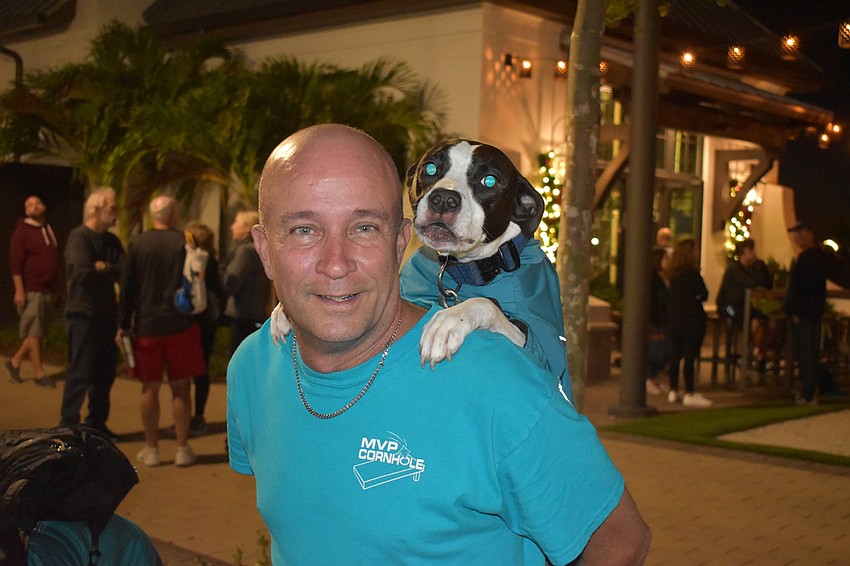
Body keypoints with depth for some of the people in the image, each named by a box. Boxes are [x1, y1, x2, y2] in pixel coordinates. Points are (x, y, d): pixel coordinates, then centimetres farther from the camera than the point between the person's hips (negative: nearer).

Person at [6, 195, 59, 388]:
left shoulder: (49, 231, 16)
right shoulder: (22, 232, -5)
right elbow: (15, 263, -11)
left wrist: (56, 289, 20)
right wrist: (19, 290, -19)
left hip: (47, 291, 7)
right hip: (31, 291, -7)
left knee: (38, 331, 10)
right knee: (34, 332, -3)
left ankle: (15, 362, 25)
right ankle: (39, 373, 2)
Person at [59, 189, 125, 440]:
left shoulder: (111, 241, 12)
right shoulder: (79, 237, -11)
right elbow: (83, 272, -25)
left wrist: (104, 268, -17)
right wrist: (112, 271, -12)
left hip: (106, 316, 8)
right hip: (83, 315, -8)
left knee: (105, 372, 12)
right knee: (80, 373, -7)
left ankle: (96, 423, 22)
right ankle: (68, 426, -1)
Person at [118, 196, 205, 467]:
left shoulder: (137, 244, 0)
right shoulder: (185, 242, -4)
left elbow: (127, 287, 1)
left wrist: (124, 324, 6)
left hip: (146, 325, 1)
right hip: (180, 324, -1)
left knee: (150, 388, 8)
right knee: (181, 387, 5)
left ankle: (151, 449, 13)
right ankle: (182, 448, 8)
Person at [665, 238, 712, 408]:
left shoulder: (674, 274, 8)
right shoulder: (692, 273, -13)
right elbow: (704, 295, -7)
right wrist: (695, 298, 11)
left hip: (674, 320, 7)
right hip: (691, 321, -7)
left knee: (675, 355, 11)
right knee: (690, 357, -4)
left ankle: (673, 391, 16)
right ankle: (689, 395, -3)